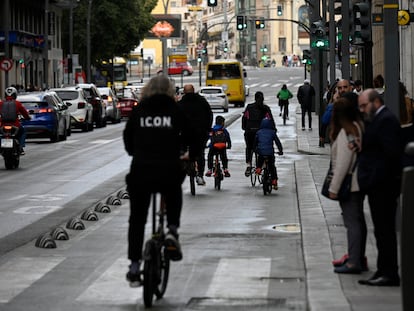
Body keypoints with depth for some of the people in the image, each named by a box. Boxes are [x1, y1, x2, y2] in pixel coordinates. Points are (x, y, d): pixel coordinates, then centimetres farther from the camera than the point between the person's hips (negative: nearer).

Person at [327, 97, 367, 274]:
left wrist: (334, 188, -14)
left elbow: (343, 163, -18)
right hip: (360, 182, 9)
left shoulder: (345, 132, -17)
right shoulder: (360, 127, 7)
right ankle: (359, 259, 21)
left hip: (349, 184, -9)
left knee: (352, 221, -8)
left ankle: (354, 262, -9)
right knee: (358, 220, 14)